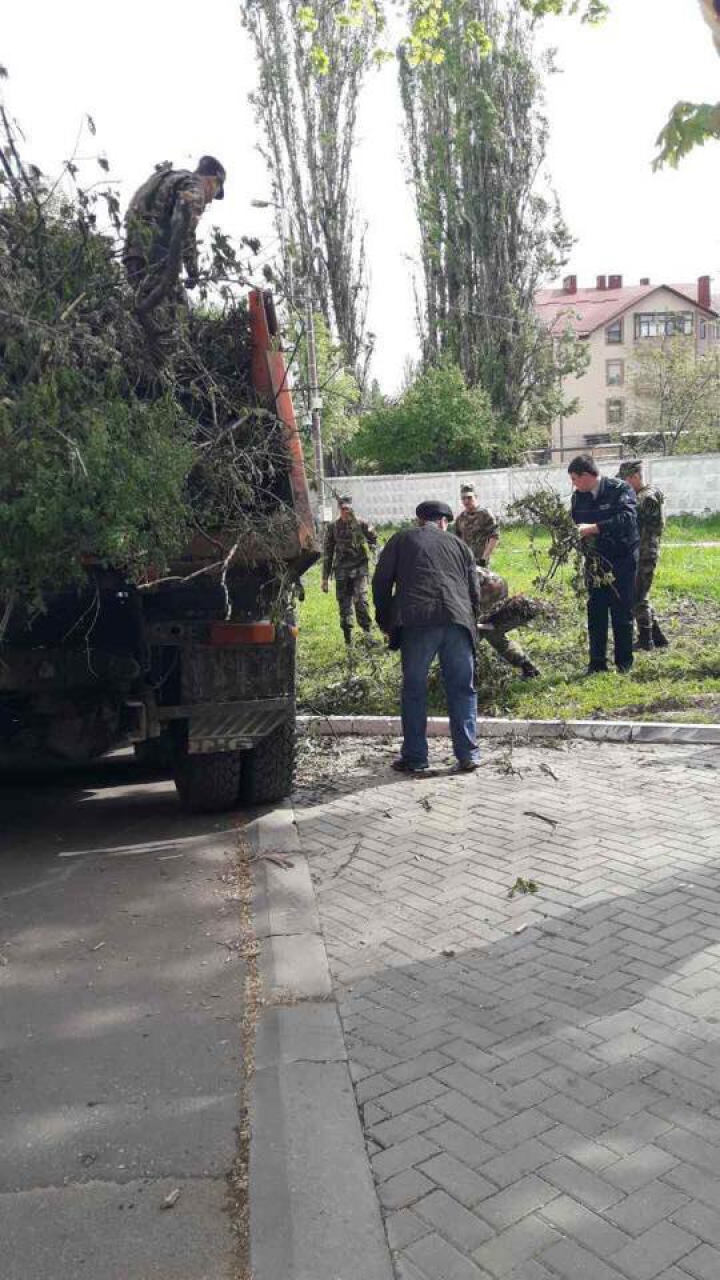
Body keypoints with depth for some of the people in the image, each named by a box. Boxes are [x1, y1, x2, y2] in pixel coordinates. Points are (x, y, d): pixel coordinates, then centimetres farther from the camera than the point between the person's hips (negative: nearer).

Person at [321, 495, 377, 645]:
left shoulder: (361, 524, 3)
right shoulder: (333, 527, 6)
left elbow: (374, 541, -5)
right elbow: (328, 553, 10)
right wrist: (325, 577, 9)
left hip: (359, 569, -2)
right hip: (341, 572, 2)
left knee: (360, 600, -20)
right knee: (344, 606, 5)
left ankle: (367, 631, -13)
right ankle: (348, 637, 15)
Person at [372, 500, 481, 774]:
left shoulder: (401, 540, 18)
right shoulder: (459, 545, 24)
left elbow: (381, 582, 11)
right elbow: (474, 591, 21)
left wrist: (384, 620, 20)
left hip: (417, 621, -2)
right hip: (458, 621, 2)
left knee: (414, 690, 5)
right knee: (462, 689, 9)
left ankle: (414, 758, 7)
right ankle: (468, 755, 9)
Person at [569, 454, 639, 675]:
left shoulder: (620, 489, -12)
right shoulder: (578, 497, 4)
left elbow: (627, 518, -26)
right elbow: (574, 524, 13)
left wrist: (593, 528, -31)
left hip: (622, 559, -4)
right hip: (595, 561, 4)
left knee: (622, 613, 2)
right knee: (595, 613, 5)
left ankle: (624, 663, 14)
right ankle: (597, 663, 12)